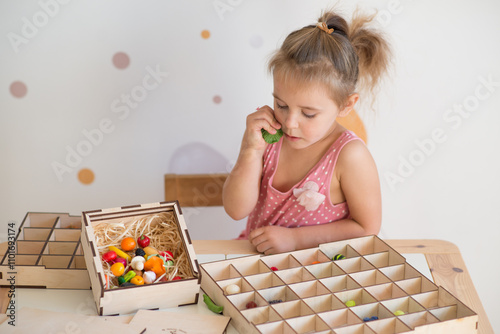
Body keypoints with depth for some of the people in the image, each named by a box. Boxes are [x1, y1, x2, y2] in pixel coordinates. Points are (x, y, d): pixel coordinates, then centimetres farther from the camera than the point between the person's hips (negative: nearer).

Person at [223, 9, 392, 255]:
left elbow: (366, 227, -10)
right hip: (256, 255, 4)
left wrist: (294, 238, -15)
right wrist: (252, 151, -21)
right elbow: (237, 210, -7)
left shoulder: (350, 155, -17)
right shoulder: (265, 136, -5)